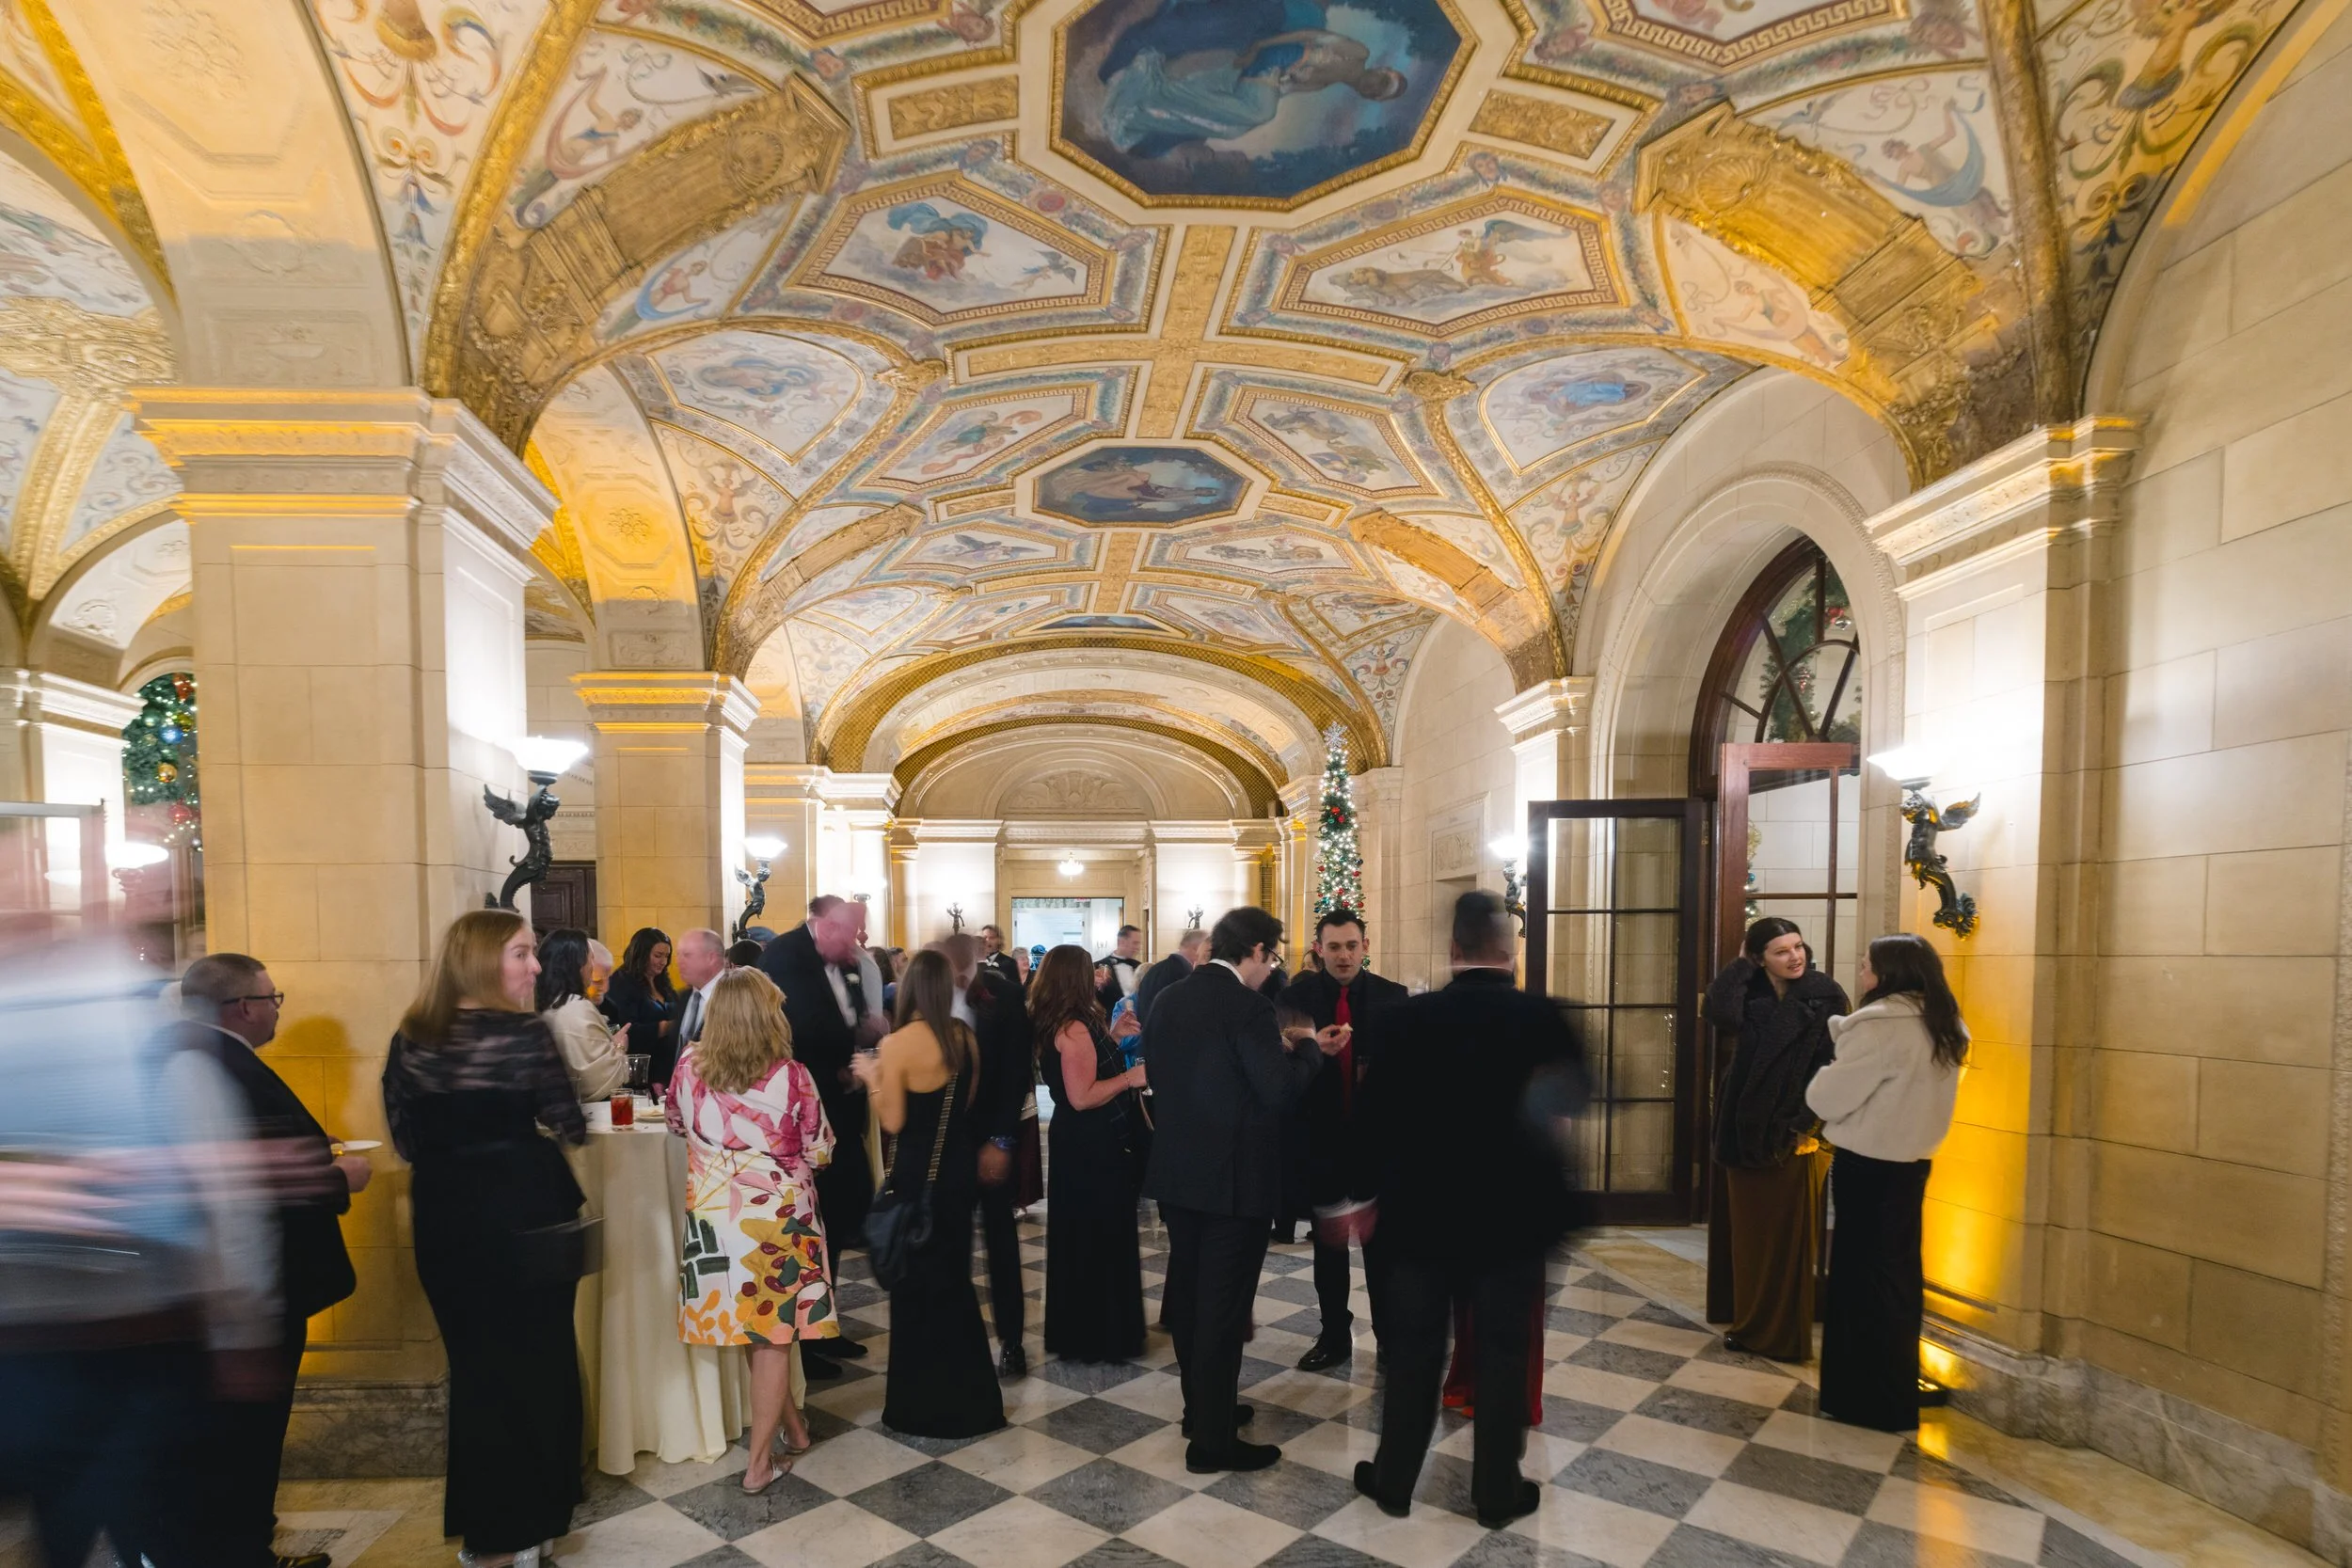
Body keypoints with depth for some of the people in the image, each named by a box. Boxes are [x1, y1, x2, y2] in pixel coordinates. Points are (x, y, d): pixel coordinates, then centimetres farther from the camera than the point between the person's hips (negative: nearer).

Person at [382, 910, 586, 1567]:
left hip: (445, 1222, 4)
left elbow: (406, 1139, 5)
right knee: (539, 1364, 13)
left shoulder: (410, 1038, 0)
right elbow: (572, 1129, -11)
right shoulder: (524, 1032, -15)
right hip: (526, 1217, -4)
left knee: (475, 1365, 18)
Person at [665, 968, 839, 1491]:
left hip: (713, 1215, 4)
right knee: (773, 1337, 9)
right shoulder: (791, 1077, -16)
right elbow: (820, 1153, -7)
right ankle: (759, 1462, 18)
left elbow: (676, 1124, 14)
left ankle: (792, 1428, 33)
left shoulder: (689, 1067, -7)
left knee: (755, 1328, 18)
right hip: (778, 1215, -3)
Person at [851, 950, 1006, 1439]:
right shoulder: (966, 1037, -1)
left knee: (917, 1282, 10)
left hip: (918, 1174, -6)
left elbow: (893, 1122, -16)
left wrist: (872, 1078, -1)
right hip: (959, 1169, 6)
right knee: (953, 1275, 20)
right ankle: (965, 1393, 33)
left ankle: (922, 1401, 22)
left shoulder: (899, 1043, -18)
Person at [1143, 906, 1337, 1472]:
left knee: (1188, 1294, 19)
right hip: (1233, 1176, -8)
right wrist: (1310, 1050, -3)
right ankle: (1212, 1440, 12)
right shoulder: (1246, 1005, -19)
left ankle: (1201, 1407, 35)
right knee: (1224, 1307, 3)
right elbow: (1278, 1090, -21)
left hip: (1177, 1171, 8)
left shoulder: (1168, 999, 4)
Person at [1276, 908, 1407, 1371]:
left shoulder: (1392, 997, -4)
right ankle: (1334, 1336, 30)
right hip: (1320, 1137, 1)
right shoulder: (1296, 996, -4)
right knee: (1328, 1243, 15)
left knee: (1381, 1243, 11)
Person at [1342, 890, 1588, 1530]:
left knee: (1412, 1355, 15)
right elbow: (1576, 1114, -5)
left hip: (1419, 1217, 1)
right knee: (1503, 1358, 15)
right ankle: (1497, 1494, 27)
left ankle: (1393, 1482, 29)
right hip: (1512, 1219, 0)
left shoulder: (1399, 1019, -12)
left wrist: (1364, 1192, 5)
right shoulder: (1545, 1020, -13)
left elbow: (1374, 1118, -6)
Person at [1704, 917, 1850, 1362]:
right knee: (1749, 1234, 13)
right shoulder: (1751, 996, 2)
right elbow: (1720, 1014, -20)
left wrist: (1808, 1123, -15)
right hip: (1747, 1132, 4)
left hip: (1795, 1137, -4)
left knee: (1789, 1237, 5)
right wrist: (1740, 962, -11)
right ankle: (1751, 1326, 26)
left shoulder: (1826, 997, -6)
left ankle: (1788, 1335, 18)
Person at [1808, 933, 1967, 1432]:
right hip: (1911, 1161, 9)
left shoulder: (1881, 1025, -20)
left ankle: (1870, 1400, 12)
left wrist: (1826, 1075, 3)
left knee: (1862, 1275, 3)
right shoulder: (1943, 1026, 7)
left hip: (1868, 1166, -8)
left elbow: (1829, 1098, -18)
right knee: (1897, 1273, 17)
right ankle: (1897, 1393, 29)